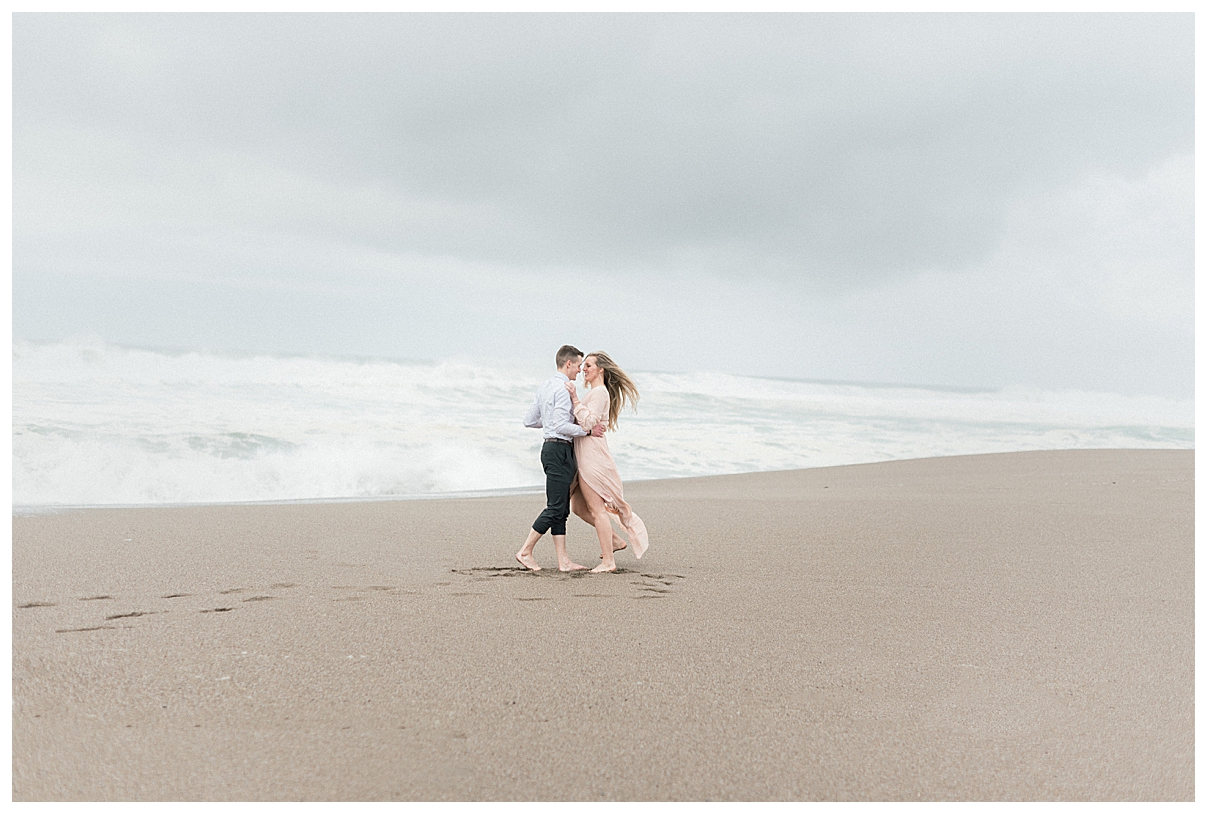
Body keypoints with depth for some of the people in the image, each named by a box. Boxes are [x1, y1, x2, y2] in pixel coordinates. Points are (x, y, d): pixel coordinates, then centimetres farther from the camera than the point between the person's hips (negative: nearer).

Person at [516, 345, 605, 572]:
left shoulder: (545, 386, 15)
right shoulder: (563, 388, -14)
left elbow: (529, 420, 18)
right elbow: (560, 426, -22)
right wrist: (587, 430, -16)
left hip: (552, 449, 10)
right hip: (559, 450, -10)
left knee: (561, 509, 8)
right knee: (555, 508, -6)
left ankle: (563, 560, 8)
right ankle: (525, 551, -1)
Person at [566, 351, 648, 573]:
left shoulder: (599, 393, -12)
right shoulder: (594, 393, 19)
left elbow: (588, 423, -23)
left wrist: (575, 399, -22)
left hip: (592, 455, -10)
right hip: (585, 455, 10)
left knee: (596, 509, -7)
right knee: (579, 507, 13)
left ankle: (608, 561, -3)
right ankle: (615, 540, 20)